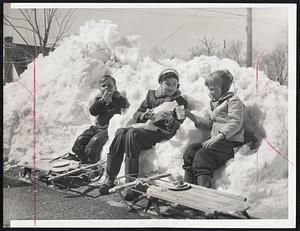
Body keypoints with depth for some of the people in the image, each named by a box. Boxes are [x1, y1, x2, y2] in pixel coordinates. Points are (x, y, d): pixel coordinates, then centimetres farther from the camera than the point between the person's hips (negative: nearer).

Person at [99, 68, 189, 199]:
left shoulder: (180, 102, 9)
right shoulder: (151, 95, 21)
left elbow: (176, 127, -2)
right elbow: (136, 115, 14)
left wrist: (170, 120, -25)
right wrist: (145, 115, -9)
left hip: (161, 133, -4)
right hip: (144, 127, 5)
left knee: (132, 133, -32)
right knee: (121, 132, -27)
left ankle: (132, 182, -34)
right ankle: (109, 179, -25)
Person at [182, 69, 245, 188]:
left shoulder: (234, 101, -4)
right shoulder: (213, 103, 23)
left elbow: (235, 124, -15)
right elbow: (207, 122, 20)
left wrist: (218, 136, -23)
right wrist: (191, 116, 6)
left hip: (230, 141, -8)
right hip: (216, 139, 8)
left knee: (202, 155, -27)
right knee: (190, 150, -12)